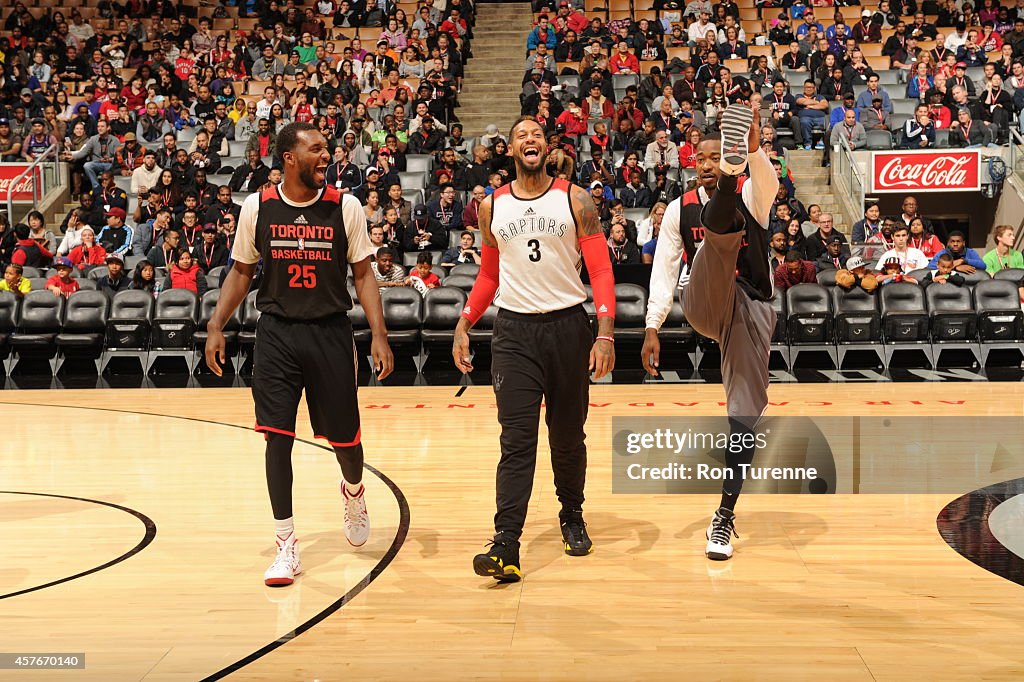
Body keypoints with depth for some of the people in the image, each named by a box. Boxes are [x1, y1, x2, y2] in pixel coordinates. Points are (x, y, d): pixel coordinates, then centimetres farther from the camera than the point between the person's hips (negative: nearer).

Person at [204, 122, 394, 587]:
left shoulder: (345, 207, -2)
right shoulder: (257, 208, 0)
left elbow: (363, 274, 2)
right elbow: (241, 272, 9)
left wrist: (379, 333, -8)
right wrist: (216, 326, 0)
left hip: (331, 331, 0)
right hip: (277, 333, 0)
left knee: (344, 435, 8)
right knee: (277, 437, -4)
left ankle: (353, 491, 43)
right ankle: (286, 545, 7)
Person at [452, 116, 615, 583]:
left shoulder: (574, 200, -1)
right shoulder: (492, 207, 7)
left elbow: (601, 270, -5)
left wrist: (605, 333, -17)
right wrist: (463, 326, 4)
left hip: (568, 325, 0)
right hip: (514, 329, 1)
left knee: (568, 437, 11)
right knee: (516, 441, -8)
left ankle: (572, 518, 33)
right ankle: (505, 546, -12)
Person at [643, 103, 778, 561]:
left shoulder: (751, 194, 3)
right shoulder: (680, 209, 9)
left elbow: (769, 185, -22)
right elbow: (664, 269, 6)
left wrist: (753, 149, -43)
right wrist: (652, 327, -4)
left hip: (751, 308, 0)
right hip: (703, 303, 0)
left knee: (745, 413, -6)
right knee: (722, 225, -27)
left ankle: (725, 516, 4)